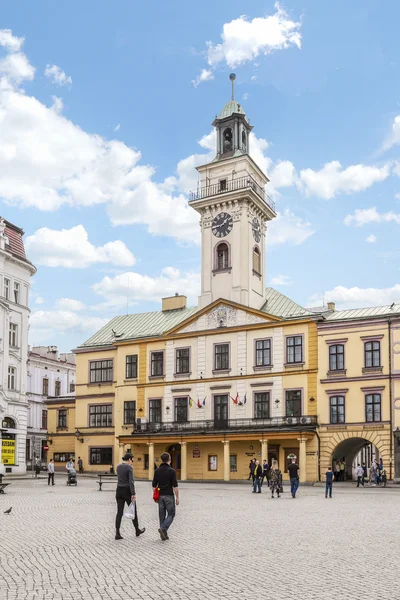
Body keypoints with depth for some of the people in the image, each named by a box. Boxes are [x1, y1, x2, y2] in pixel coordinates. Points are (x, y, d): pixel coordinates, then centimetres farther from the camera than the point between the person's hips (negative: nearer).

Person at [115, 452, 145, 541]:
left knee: (119, 512, 5)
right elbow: (131, 481, -20)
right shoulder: (129, 467, -13)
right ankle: (137, 531, 25)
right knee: (133, 510, 11)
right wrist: (133, 494, -22)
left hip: (119, 491, 6)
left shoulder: (118, 467, 8)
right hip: (127, 491, -6)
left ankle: (117, 533, -4)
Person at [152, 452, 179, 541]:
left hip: (160, 496, 5)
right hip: (169, 496, -5)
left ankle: (164, 534, 11)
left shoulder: (157, 471, 3)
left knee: (162, 515, 10)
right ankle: (163, 529, -15)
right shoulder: (171, 471, -12)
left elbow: (154, 485, 7)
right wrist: (177, 497, -6)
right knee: (171, 514, 5)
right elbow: (175, 486, -13)